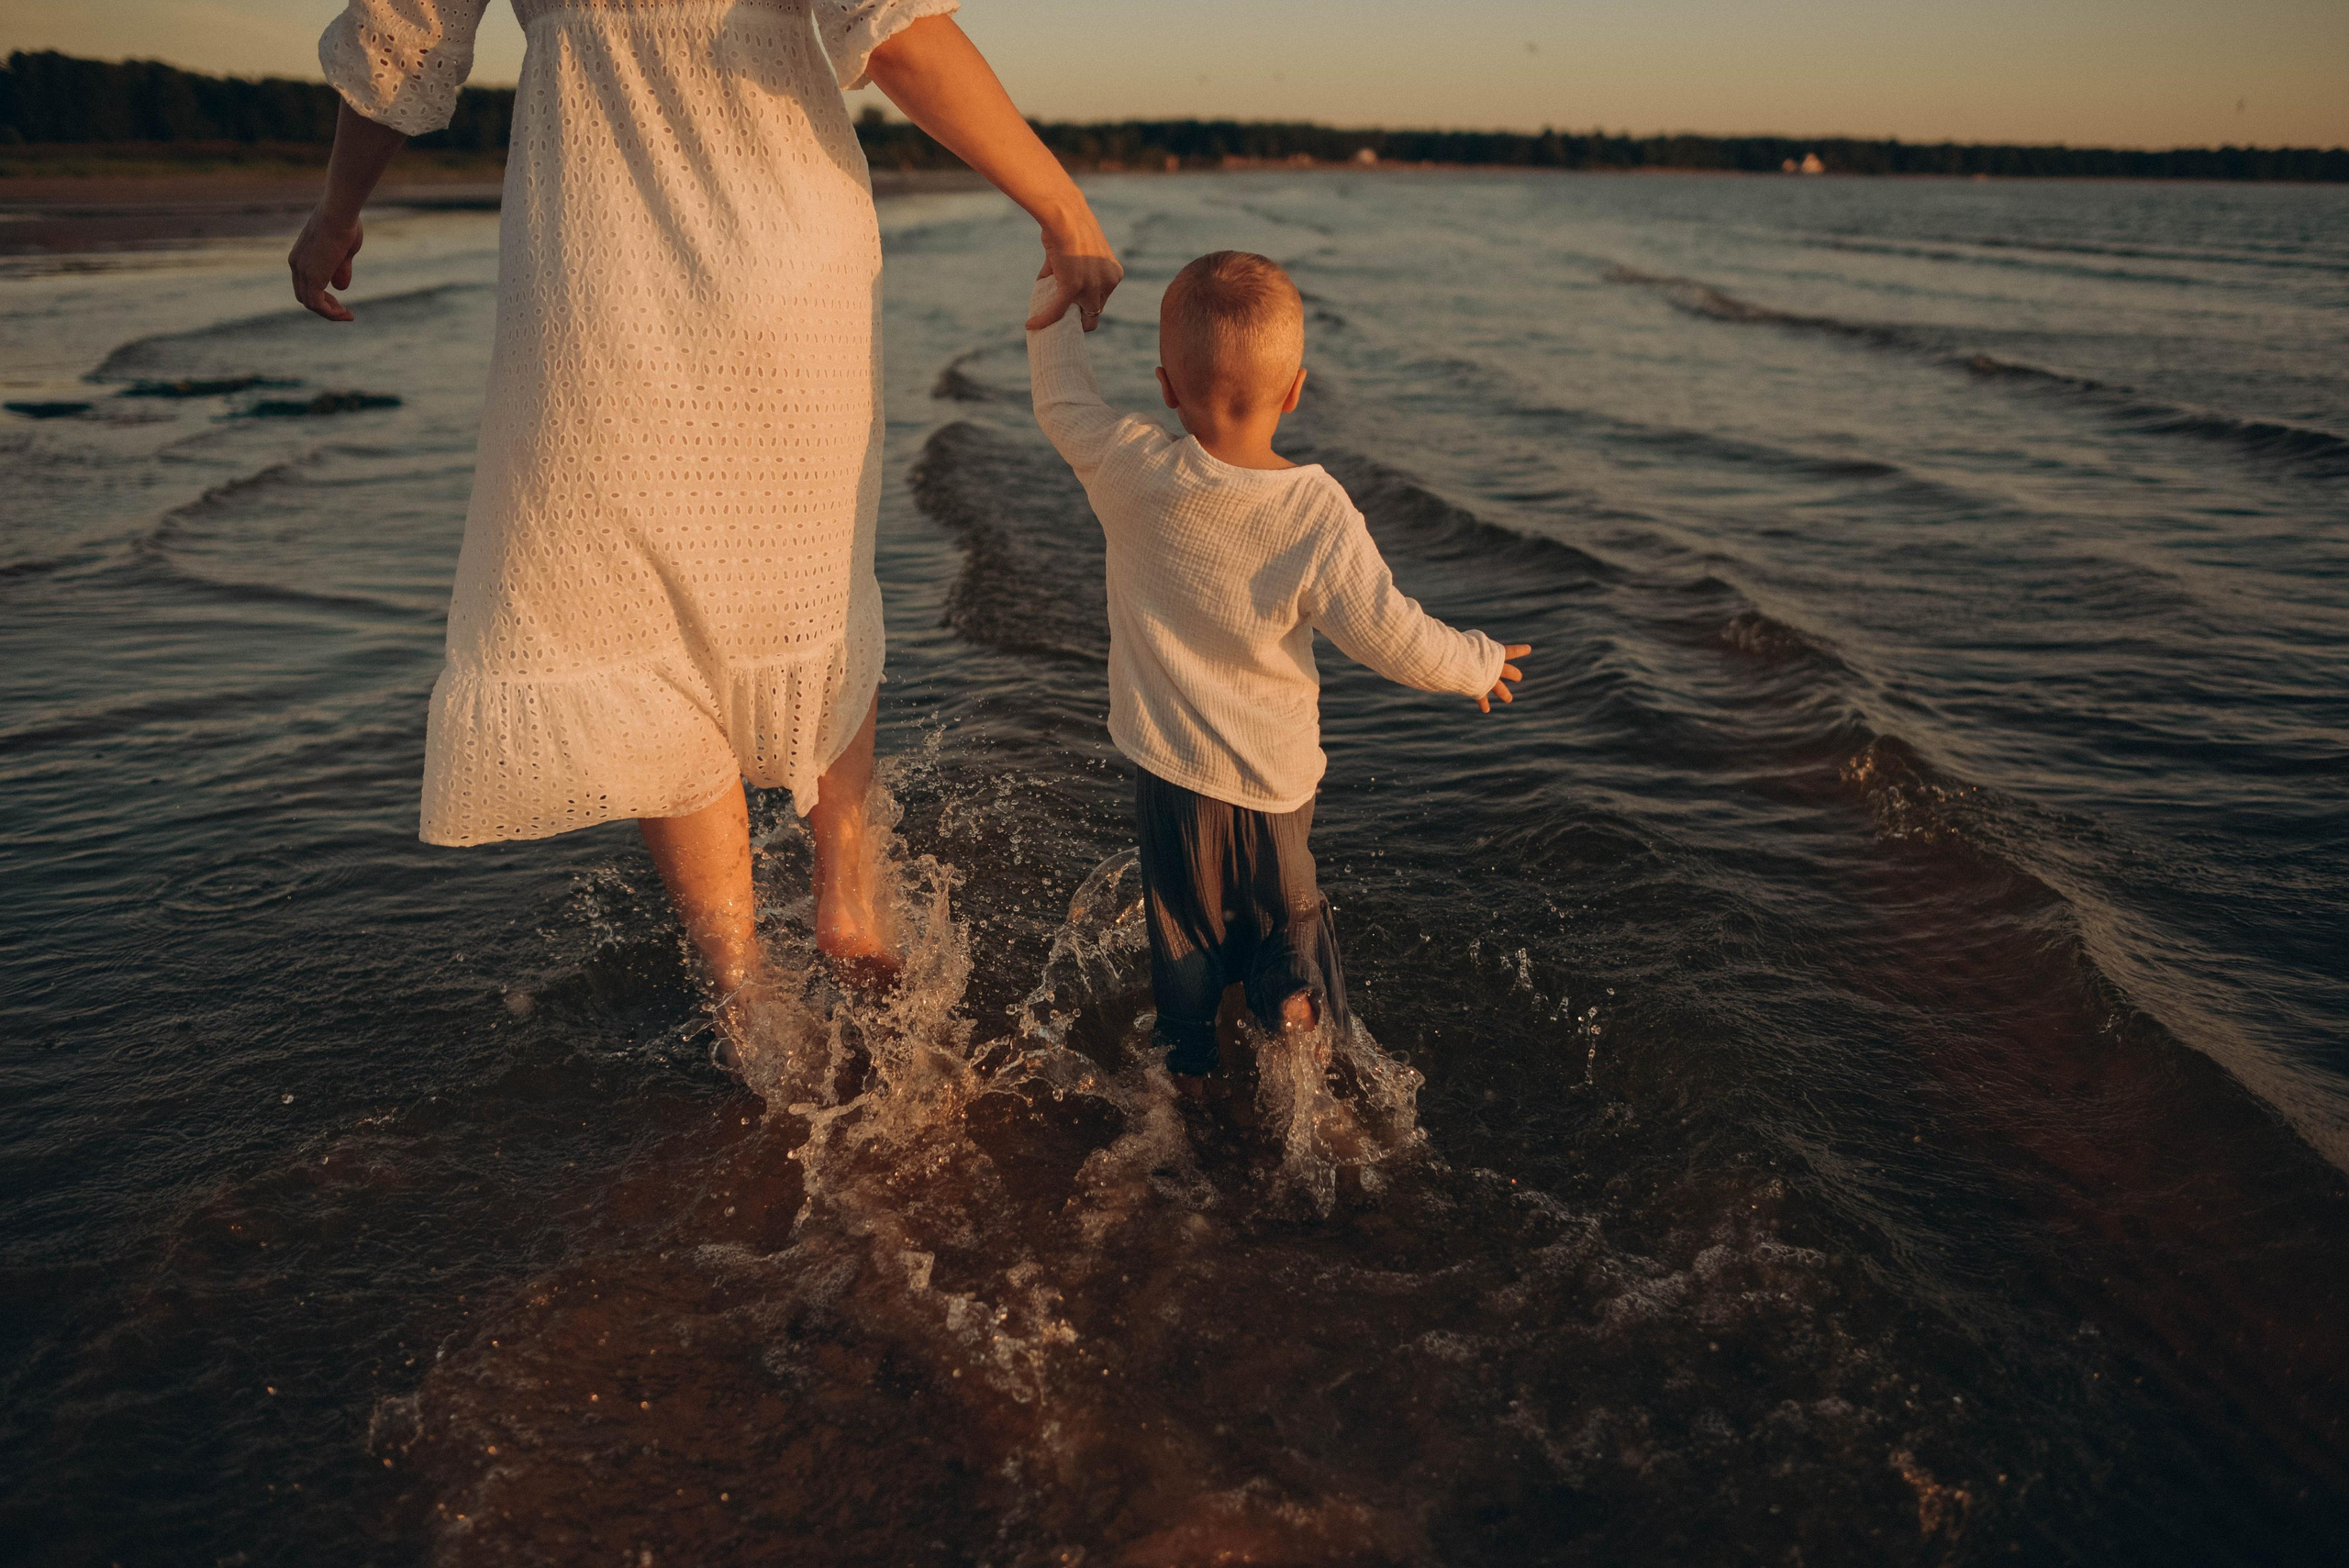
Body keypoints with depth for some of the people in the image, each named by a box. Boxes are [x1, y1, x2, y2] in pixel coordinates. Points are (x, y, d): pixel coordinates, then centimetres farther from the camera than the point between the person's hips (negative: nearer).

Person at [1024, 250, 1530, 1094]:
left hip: (1172, 760, 1)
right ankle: (1300, 1006, 18)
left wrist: (1056, 295, 16)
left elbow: (1062, 400, 1)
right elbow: (1392, 636, -15)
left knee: (1184, 924, 21)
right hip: (1277, 764, -1)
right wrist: (1476, 662, 4)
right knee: (1287, 907, 25)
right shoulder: (1319, 513, -20)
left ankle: (1189, 1066, 32)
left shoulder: (1132, 472, -18)